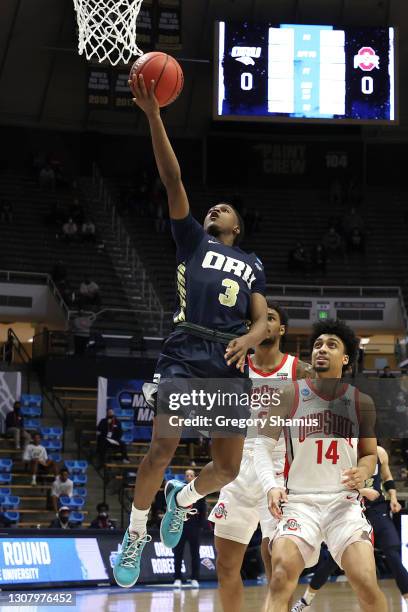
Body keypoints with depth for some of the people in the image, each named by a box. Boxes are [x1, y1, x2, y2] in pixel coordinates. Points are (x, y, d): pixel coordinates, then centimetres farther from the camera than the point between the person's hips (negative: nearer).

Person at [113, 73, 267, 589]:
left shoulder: (252, 265, 23)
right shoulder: (192, 239, 14)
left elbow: (262, 321, 14)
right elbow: (172, 180, 4)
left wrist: (248, 339, -11)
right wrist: (153, 115, -6)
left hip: (230, 360, 3)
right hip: (185, 352, -3)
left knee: (227, 468, 2)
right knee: (163, 446, -16)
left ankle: (182, 499, 36)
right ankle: (135, 536, 5)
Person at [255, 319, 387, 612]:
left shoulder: (362, 402, 4)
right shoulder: (290, 396, -1)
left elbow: (370, 454, 14)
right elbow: (263, 445, 1)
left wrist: (362, 472, -10)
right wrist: (272, 486, -16)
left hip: (344, 501, 1)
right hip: (300, 502, -1)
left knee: (367, 585, -14)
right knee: (282, 575, -23)